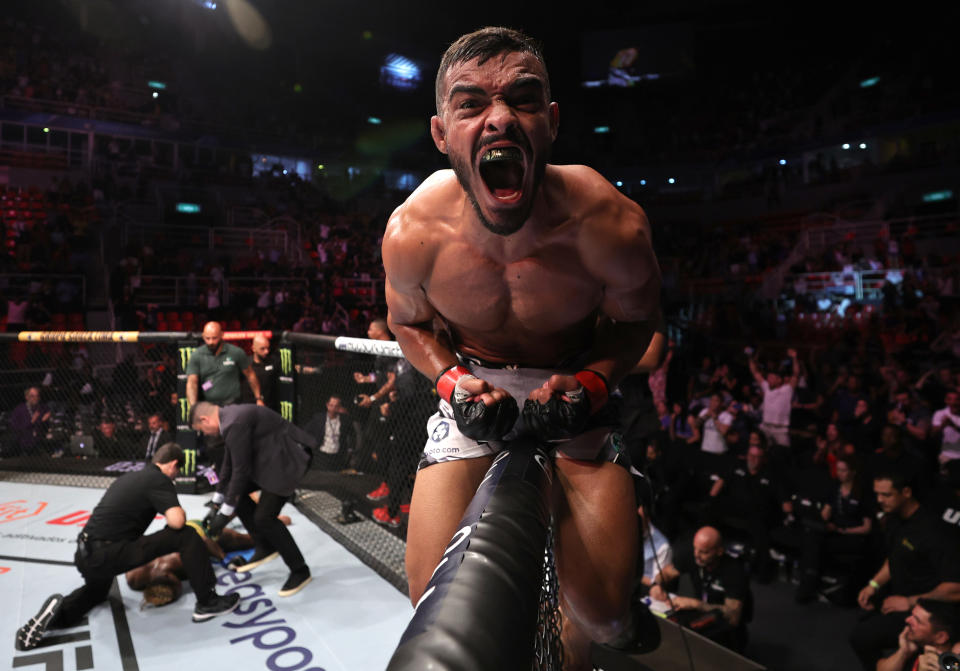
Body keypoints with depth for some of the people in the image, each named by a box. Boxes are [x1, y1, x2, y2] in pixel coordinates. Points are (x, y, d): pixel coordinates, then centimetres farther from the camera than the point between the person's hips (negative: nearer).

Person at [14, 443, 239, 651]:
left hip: (84, 555, 9)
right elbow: (177, 521, -20)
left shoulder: (128, 477, 18)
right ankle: (207, 602, -4)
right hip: (108, 555, -9)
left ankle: (57, 612, 13)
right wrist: (179, 511, 3)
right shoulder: (159, 480, -8)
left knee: (96, 591, 41)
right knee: (186, 535, -8)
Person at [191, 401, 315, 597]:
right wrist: (216, 505, 22)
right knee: (234, 490, 11)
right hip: (272, 456, 11)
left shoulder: (235, 423, -22)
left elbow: (241, 470, -19)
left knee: (264, 517, -11)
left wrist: (225, 513, -10)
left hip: (289, 457, -10)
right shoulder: (229, 418, 10)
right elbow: (229, 465, 18)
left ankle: (299, 570, 6)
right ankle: (265, 547, 19)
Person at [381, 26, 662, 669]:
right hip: (472, 383, 1)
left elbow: (636, 318, -3)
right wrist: (451, 380, -17)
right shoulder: (411, 235, -21)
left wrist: (592, 383, -20)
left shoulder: (612, 226, -24)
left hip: (575, 387, 0)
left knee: (605, 617, -5)